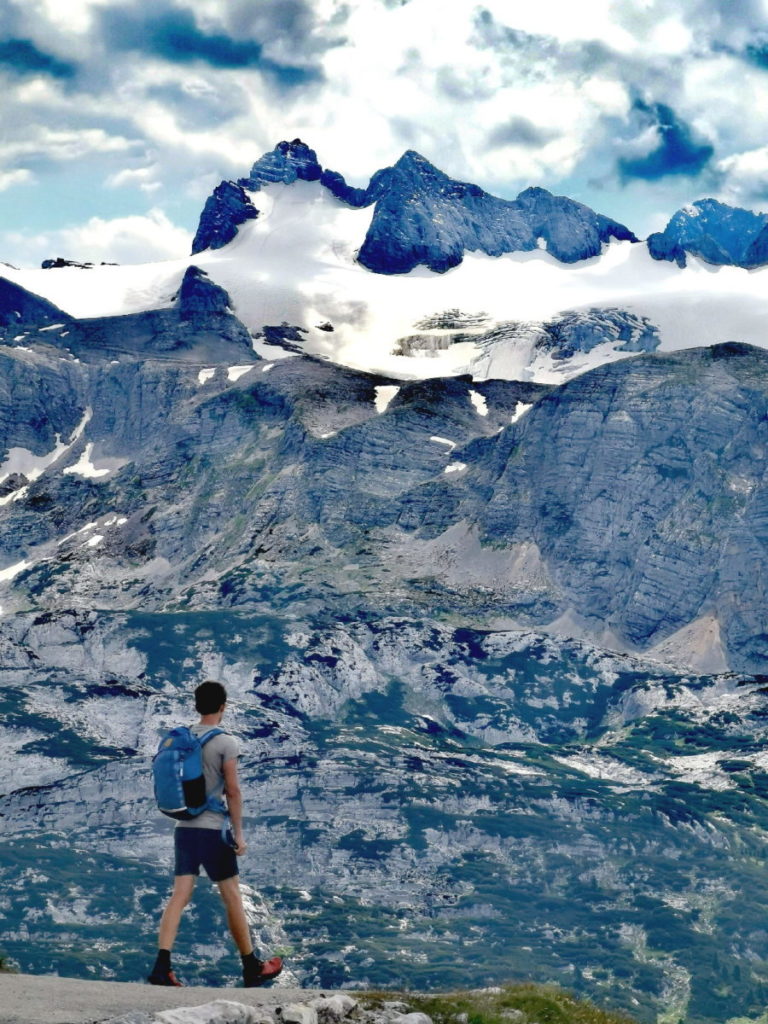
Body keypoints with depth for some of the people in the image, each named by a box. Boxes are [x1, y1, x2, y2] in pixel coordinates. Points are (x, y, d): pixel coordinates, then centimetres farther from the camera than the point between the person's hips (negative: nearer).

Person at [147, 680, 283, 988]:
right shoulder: (226, 742, -10)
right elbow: (233, 791, -11)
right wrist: (238, 833, -6)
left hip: (183, 827, 5)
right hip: (212, 829, -5)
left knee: (179, 896, 3)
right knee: (232, 897, 5)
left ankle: (162, 967, -8)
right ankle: (252, 968, 16)